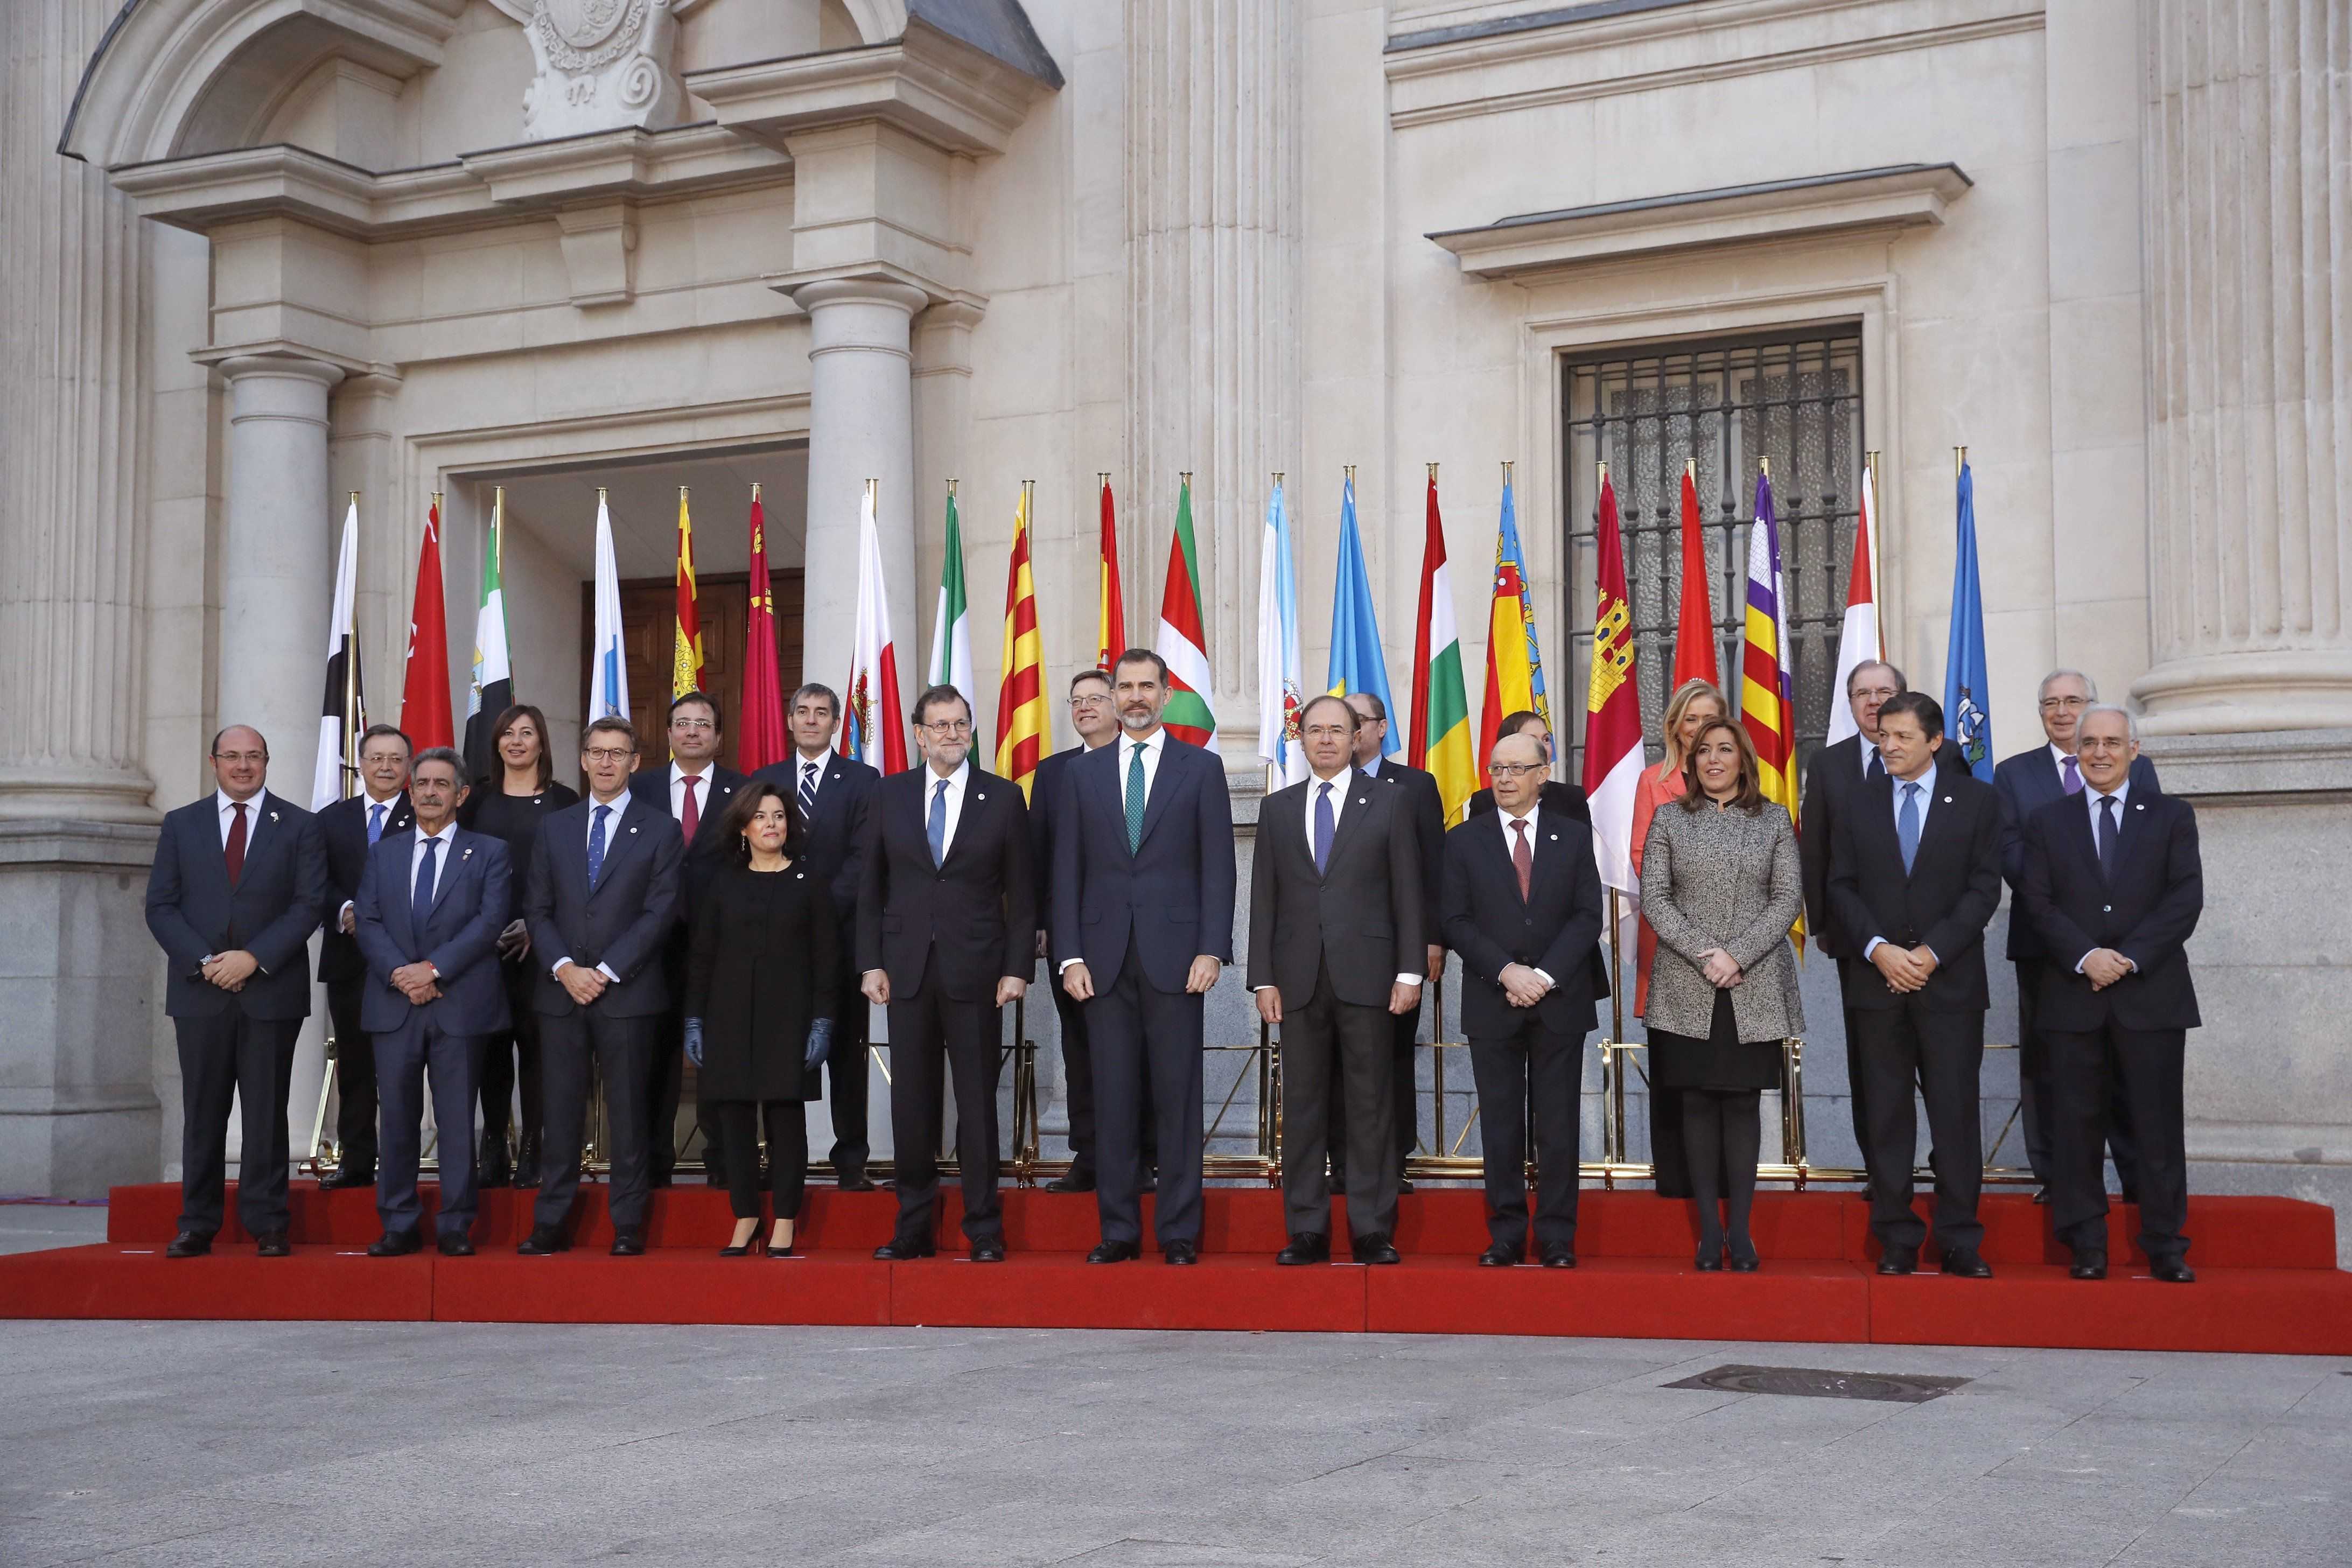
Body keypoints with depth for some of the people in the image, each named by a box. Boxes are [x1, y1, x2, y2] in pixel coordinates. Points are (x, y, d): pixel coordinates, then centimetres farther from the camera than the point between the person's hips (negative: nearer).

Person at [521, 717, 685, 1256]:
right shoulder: (555, 828, 14)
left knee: (628, 1112, 1)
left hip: (627, 993, -3)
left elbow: (660, 912, -4)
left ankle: (628, 1226, 5)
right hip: (561, 991, 3)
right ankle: (550, 1224, 7)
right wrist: (564, 968, -7)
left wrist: (606, 972, -11)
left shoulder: (660, 831, 4)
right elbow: (538, 909, 9)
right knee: (561, 1111, 3)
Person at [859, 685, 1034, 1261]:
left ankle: (984, 1230, 9)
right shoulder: (890, 794, 8)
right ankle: (914, 1227, 14)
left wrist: (1018, 968, -4)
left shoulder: (1003, 797, 3)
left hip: (975, 970, -2)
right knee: (911, 1100, 5)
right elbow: (871, 887, 8)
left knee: (977, 1100, 2)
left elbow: (1021, 892, 3)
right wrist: (870, 963, 1)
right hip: (907, 969, 2)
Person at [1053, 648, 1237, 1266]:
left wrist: (1212, 950, -8)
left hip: (1174, 955, -2)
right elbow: (1067, 869, 9)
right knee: (1113, 1096, 3)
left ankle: (1179, 1231, 5)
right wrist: (1070, 955, 0)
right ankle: (1119, 1230, 10)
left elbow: (1218, 867, 2)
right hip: (1105, 958, 2)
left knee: (1178, 1096, 0)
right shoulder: (1083, 773, 12)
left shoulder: (1201, 768, 6)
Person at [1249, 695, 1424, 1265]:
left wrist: (1410, 972, -4)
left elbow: (1408, 893, 3)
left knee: (1371, 1105, 0)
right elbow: (1264, 899, 10)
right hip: (1299, 978, 2)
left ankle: (1373, 1230, 5)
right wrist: (1263, 978, 2)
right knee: (1302, 1105, 3)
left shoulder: (1389, 803, 6)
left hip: (1367, 977, -2)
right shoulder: (1277, 808, 12)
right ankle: (1307, 1230, 9)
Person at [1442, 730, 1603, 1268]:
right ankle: (1506, 1235, 7)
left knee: (1558, 1124, 1)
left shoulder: (1574, 838, 8)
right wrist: (1506, 972, -12)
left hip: (1560, 1001, 0)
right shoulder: (1463, 841, 7)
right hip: (1491, 1003, 0)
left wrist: (1544, 975, -11)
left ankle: (1557, 1238, 6)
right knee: (1500, 1125, 2)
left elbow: (1588, 917, 1)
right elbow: (1457, 922, 0)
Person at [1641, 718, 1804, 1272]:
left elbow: (1789, 898, 1)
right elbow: (1654, 896, 0)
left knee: (1742, 1102, 1)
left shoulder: (1774, 821, 8)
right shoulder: (1669, 821, 7)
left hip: (1755, 990, 0)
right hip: (1687, 991, 0)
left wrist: (1738, 955, -12)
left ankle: (1740, 1230, 4)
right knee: (1698, 1102, 1)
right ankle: (1709, 1229, 6)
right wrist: (1704, 954, -12)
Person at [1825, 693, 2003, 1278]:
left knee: (1955, 1110, -2)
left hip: (1950, 980, -2)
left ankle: (1959, 1241, 4)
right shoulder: (1859, 805, 10)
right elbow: (1841, 888, 6)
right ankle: (1896, 1239, 9)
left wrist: (1932, 952, -11)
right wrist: (1879, 950, -10)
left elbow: (1984, 888, -2)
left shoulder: (1977, 801, 4)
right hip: (1876, 980, 2)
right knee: (1886, 1113, 3)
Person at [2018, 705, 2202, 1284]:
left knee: (2159, 1123, 1)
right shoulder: (2047, 823, 10)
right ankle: (2086, 1245, 8)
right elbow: (2038, 903, 1)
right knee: (2076, 1123, 1)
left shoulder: (2171, 817, 8)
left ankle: (2165, 1247, 8)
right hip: (2073, 995, 1)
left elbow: (2186, 899, -2)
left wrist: (2130, 958, -12)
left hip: (2152, 994, -1)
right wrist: (2085, 957, -13)